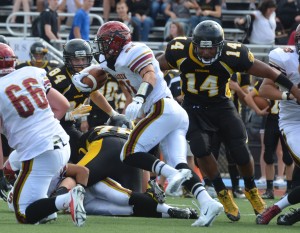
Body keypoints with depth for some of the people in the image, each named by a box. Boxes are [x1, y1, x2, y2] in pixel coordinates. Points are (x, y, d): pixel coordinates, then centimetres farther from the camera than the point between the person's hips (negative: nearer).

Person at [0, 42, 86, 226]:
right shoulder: (32, 73, 9)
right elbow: (63, 106, 14)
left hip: (39, 154, -7)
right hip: (63, 145, 7)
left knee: (25, 215, -1)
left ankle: (66, 200, -25)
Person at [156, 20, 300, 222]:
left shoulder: (231, 55, -23)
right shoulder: (180, 52, -20)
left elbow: (267, 71, -14)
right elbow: (157, 67, 0)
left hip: (221, 106, 0)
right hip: (194, 107, 0)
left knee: (241, 152, -8)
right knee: (200, 148, -23)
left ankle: (251, 190, 24)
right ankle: (223, 194, -1)